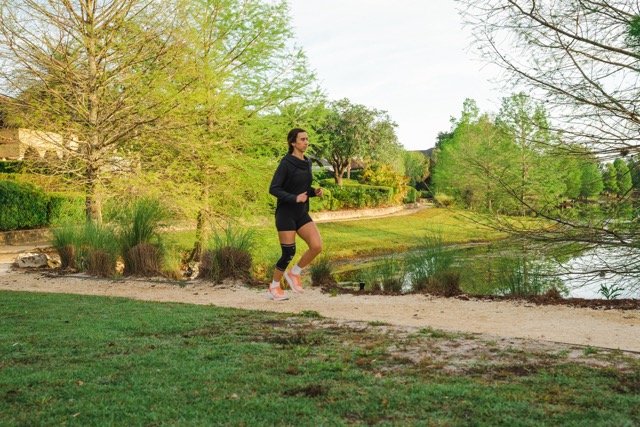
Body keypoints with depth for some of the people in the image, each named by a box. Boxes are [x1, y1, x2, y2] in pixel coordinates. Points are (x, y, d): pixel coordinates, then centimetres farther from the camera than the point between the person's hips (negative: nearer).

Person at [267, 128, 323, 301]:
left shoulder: (307, 163, 10)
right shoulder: (286, 163, -12)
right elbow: (273, 189, -15)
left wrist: (314, 192, 0)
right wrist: (294, 198, -26)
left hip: (302, 214, 6)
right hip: (286, 213, -6)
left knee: (317, 246, -12)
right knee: (288, 253, -2)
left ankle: (294, 272, 12)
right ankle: (274, 287, 20)